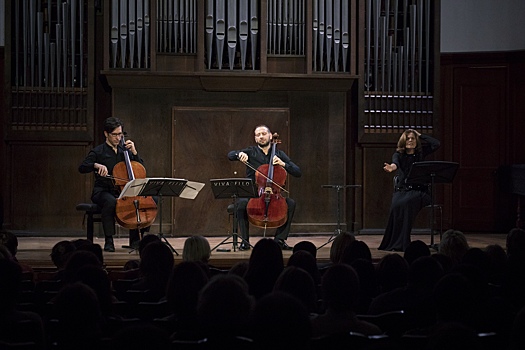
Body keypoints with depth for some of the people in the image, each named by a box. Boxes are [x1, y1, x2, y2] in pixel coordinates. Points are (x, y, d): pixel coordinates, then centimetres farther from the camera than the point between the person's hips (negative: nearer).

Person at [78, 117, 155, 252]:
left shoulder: (125, 151, 15)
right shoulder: (98, 152, 1)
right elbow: (82, 168, -11)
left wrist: (134, 152, 0)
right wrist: (97, 165, -30)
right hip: (103, 191, -5)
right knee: (111, 201, -41)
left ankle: (135, 239, -8)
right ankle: (109, 241, -30)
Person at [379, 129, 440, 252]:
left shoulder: (420, 154, 11)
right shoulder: (399, 155, 9)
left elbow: (436, 144, -4)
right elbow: (395, 163, -16)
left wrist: (420, 135, 5)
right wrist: (392, 167, -41)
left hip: (418, 190, -1)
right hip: (401, 190, 1)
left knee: (405, 204, -34)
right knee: (396, 205, -33)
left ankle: (401, 243, -34)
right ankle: (392, 243, -27)